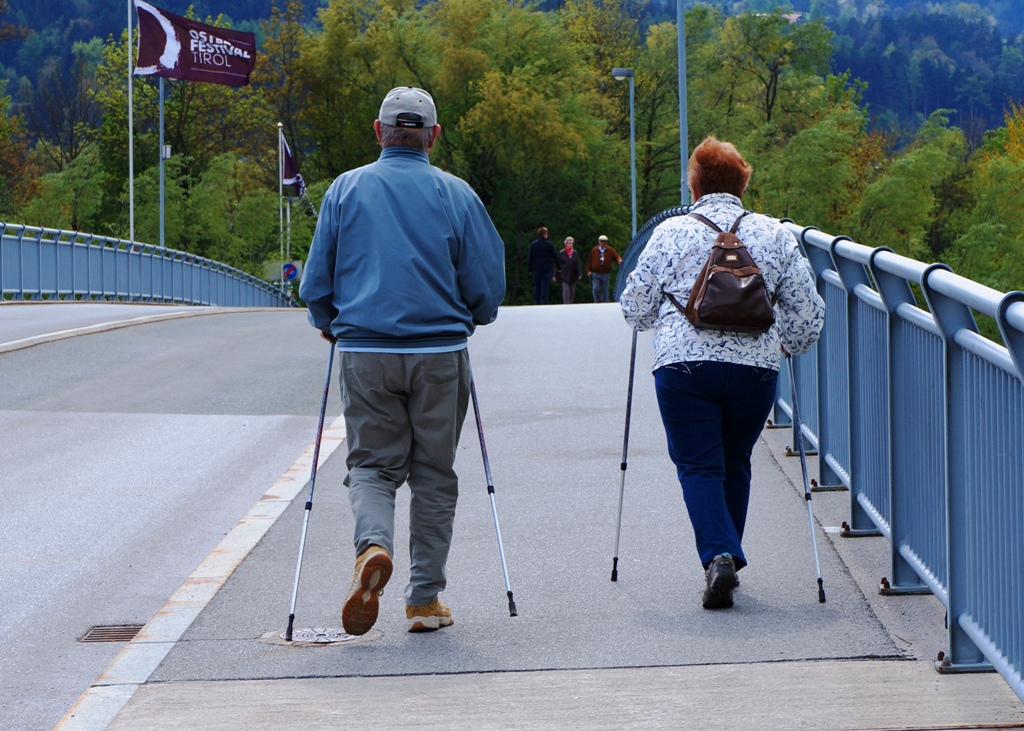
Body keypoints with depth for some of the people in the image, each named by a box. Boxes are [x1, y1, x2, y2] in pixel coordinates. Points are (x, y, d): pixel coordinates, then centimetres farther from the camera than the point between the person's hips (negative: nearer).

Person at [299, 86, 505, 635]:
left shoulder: (345, 189, 2)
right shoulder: (455, 194, -1)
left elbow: (316, 284, 4)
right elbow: (488, 286, 1)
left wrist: (332, 326, 24)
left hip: (364, 354, 0)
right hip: (440, 354, 0)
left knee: (372, 465, 10)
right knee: (433, 474, 10)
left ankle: (373, 545, -21)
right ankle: (424, 599, 10)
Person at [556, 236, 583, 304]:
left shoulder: (575, 253, 6)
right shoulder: (561, 253, -2)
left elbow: (578, 264, 2)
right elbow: (558, 264, -1)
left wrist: (580, 274, -7)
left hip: (573, 275, 3)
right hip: (565, 276, -3)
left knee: (572, 292, 8)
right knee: (566, 291, -11)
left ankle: (570, 304, 17)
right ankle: (566, 304, -13)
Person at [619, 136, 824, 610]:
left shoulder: (670, 233, 1)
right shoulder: (773, 234, 7)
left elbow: (635, 307, 5)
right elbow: (807, 309, 8)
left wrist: (667, 318, 28)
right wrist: (786, 345, 27)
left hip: (684, 366, -2)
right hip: (756, 368, 2)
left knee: (698, 466, 1)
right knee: (735, 464, 18)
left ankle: (718, 555, -19)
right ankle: (728, 559, 25)